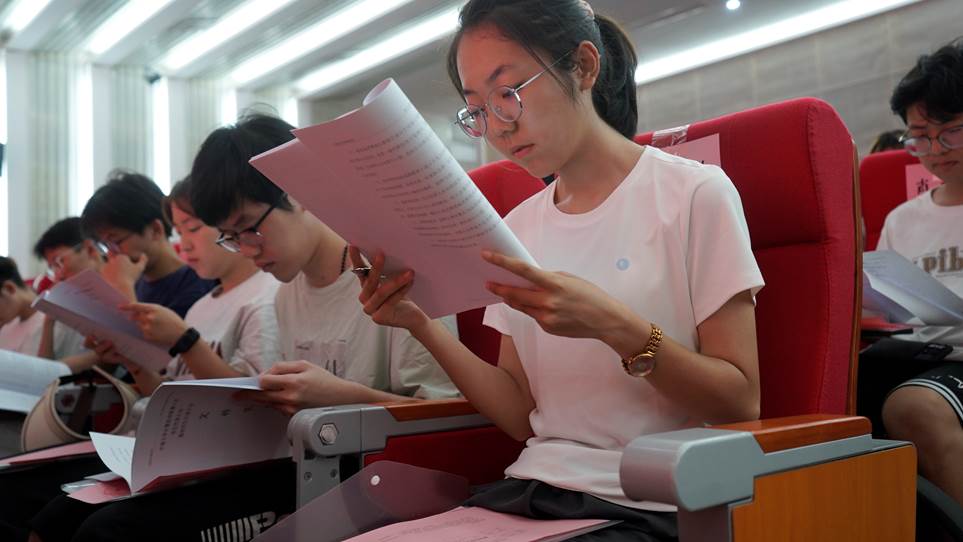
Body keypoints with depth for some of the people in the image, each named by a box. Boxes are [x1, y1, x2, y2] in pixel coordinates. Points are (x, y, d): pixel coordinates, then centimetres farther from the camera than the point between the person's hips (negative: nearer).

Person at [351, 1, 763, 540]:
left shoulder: (694, 193, -5)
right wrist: (423, 326, -6)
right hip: (529, 492, 5)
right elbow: (522, 416, 7)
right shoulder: (518, 226, 10)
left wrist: (612, 325, -24)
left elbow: (742, 404, -9)